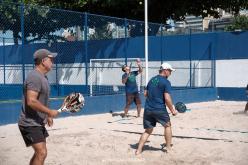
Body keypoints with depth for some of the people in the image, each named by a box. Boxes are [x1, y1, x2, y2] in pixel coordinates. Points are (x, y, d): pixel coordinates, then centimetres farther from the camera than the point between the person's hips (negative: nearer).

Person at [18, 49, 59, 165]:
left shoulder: (42, 77, 13)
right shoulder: (35, 77, -20)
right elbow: (31, 101, -29)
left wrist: (47, 116, 21)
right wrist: (50, 112, -22)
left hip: (38, 123, 11)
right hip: (30, 124, -11)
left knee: (40, 153, 17)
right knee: (42, 153, -15)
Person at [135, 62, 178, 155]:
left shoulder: (152, 80, 14)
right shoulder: (166, 82, -8)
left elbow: (145, 94, 19)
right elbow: (167, 98, -15)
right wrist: (172, 110, -5)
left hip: (148, 109, 6)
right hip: (160, 109, -6)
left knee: (148, 130, 13)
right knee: (167, 126, 18)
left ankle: (139, 150, 5)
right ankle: (168, 147, 22)